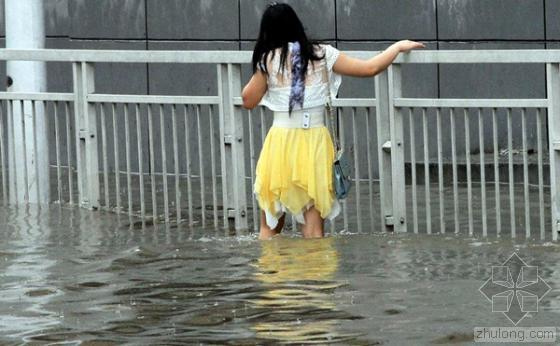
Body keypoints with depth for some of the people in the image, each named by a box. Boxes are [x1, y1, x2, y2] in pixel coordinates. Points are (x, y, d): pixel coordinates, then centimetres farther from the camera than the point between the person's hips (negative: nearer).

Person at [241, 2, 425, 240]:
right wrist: (398, 47, 17)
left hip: (281, 142, -1)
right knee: (314, 231, 3)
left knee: (269, 228, 11)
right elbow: (370, 69, 3)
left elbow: (249, 101, 8)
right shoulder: (321, 55, 2)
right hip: (315, 142, 1)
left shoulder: (268, 60, -1)